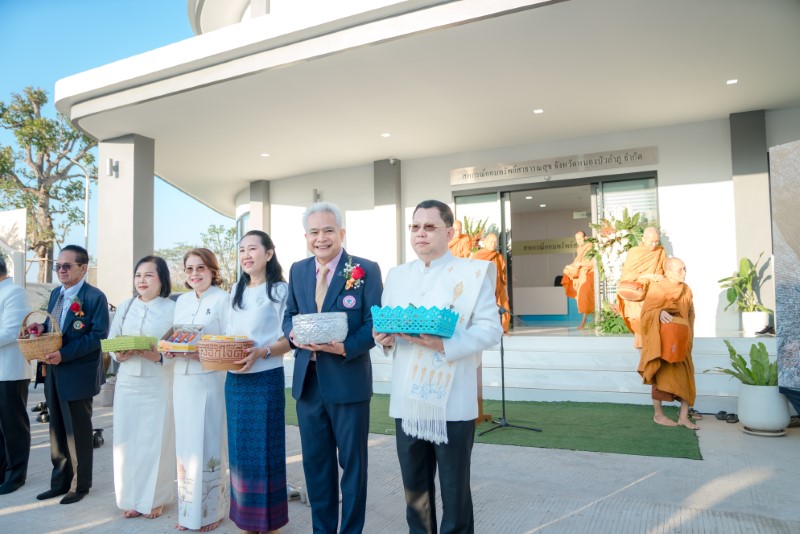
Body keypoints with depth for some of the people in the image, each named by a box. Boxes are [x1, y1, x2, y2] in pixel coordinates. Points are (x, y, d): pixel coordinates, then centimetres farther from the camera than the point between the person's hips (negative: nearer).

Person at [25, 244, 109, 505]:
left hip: (78, 374, -8)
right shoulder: (55, 294, 11)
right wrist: (41, 328, -4)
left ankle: (80, 485, 22)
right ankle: (60, 482, 31)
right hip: (54, 373, 8)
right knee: (58, 430, 17)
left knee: (78, 432, 6)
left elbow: (99, 335, -20)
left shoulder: (95, 297, -15)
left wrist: (64, 354, -24)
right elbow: (54, 327, 19)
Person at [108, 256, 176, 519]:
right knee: (127, 440, 8)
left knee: (155, 441, 4)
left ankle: (154, 499, 21)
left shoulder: (172, 309, -6)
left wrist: (159, 357, -24)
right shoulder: (124, 307, 8)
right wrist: (118, 355, -10)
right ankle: (132, 499, 24)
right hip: (127, 383, 4)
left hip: (159, 384, -4)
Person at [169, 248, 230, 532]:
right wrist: (170, 349, -6)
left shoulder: (223, 299, -6)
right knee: (185, 446, 11)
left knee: (208, 447, 1)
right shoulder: (181, 301, 14)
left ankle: (211, 511, 16)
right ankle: (188, 510, 25)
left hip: (210, 381, -6)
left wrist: (201, 354, -23)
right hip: (182, 382, 6)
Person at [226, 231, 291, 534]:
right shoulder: (236, 292, 13)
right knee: (240, 448, 11)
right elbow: (228, 335, 17)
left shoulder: (280, 290, -6)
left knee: (265, 449, 3)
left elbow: (289, 339, -10)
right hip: (235, 380, 6)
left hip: (266, 379, -6)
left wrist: (261, 353, -24)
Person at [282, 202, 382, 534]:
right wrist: (294, 334, -10)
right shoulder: (298, 270, 8)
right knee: (314, 461, 16)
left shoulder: (366, 270, -8)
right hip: (307, 380, 5)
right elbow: (289, 316, 12)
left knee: (352, 461, 10)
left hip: (348, 379, -4)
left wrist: (345, 347, -26)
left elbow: (375, 324, -11)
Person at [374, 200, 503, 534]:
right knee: (414, 487, 17)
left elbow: (490, 329, -11)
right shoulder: (397, 275, 12)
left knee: (455, 490, 9)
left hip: (452, 401, -4)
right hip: (407, 400, 5)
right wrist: (385, 338, -9)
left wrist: (445, 344, -25)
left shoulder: (473, 272, -4)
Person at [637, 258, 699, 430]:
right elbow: (646, 312, -11)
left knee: (686, 377, 2)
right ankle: (658, 415, 14)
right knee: (662, 376, 1)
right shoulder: (656, 289, -9)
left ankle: (683, 417, 9)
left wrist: (689, 336, 10)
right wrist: (660, 313, -31)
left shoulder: (686, 290, 8)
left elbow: (690, 313, 17)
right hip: (662, 340, -5)